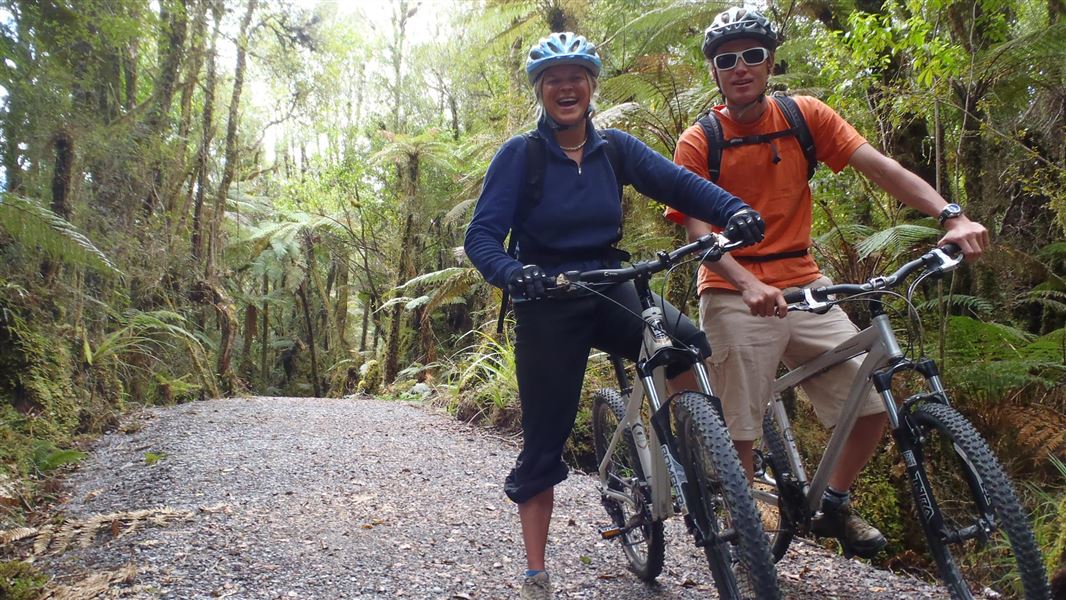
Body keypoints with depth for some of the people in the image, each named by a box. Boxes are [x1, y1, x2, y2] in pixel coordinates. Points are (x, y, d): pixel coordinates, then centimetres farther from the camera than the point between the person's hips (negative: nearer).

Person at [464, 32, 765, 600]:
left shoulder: (614, 147, 3)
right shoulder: (519, 154, -7)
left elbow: (679, 182, -10)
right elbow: (481, 236, -12)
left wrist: (734, 209, -29)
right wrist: (512, 272, -34)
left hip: (610, 291, 3)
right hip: (548, 308, -3)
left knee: (690, 345, -24)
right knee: (543, 444, 2)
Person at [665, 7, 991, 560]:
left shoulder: (805, 116, 3)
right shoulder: (698, 142, -4)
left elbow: (879, 166, -6)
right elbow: (698, 232, -13)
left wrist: (950, 215, -21)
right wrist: (749, 285, -31)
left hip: (803, 286, 4)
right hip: (736, 296, -3)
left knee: (874, 404, 0)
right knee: (738, 429, -2)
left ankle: (834, 507, 24)